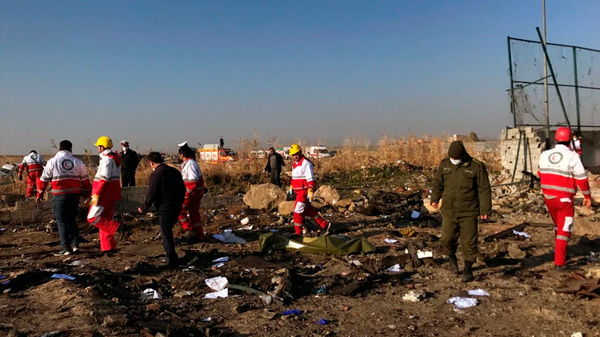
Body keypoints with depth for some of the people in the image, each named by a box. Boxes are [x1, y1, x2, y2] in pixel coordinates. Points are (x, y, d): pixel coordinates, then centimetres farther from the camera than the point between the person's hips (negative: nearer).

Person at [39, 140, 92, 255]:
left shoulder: (52, 162, 0)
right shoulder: (78, 162, 6)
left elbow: (44, 179, 3)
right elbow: (85, 179, 11)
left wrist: (40, 194, 13)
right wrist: (88, 193, 22)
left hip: (59, 196, -3)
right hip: (74, 195, 3)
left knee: (62, 221, 4)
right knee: (72, 220, 17)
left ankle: (66, 248, 3)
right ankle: (75, 244, 12)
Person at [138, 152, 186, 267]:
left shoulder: (156, 175, -14)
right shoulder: (175, 171, 10)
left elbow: (151, 194, -14)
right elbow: (183, 188, 16)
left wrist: (143, 208, -2)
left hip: (165, 208, -8)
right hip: (177, 207, 8)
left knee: (166, 234, 2)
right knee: (168, 231, 24)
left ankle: (173, 260, 4)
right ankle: (172, 256, 34)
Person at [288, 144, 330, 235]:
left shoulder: (306, 163, -15)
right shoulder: (295, 164, 15)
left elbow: (311, 179, -19)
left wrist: (310, 192, -25)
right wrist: (291, 188, 25)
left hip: (304, 191, -9)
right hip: (299, 191, 9)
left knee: (298, 211, -7)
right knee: (309, 210, 13)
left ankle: (298, 232, 4)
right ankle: (324, 225, 21)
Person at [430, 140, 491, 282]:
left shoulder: (476, 166, -8)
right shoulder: (445, 164, 2)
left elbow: (484, 190, -5)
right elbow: (438, 182, 12)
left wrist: (485, 210, -7)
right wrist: (435, 198, -1)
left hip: (468, 212, -3)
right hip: (449, 211, 3)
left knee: (469, 241, 1)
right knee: (447, 238, 6)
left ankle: (468, 268, 17)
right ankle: (452, 257, 36)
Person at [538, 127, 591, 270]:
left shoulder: (545, 154, 2)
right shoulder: (572, 156, -13)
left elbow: (540, 173, 14)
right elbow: (582, 179, -10)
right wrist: (587, 196, 1)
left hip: (548, 197, 5)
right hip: (564, 199, -5)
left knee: (558, 225, 25)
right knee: (564, 230, 3)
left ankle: (559, 251, 38)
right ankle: (559, 262, 3)